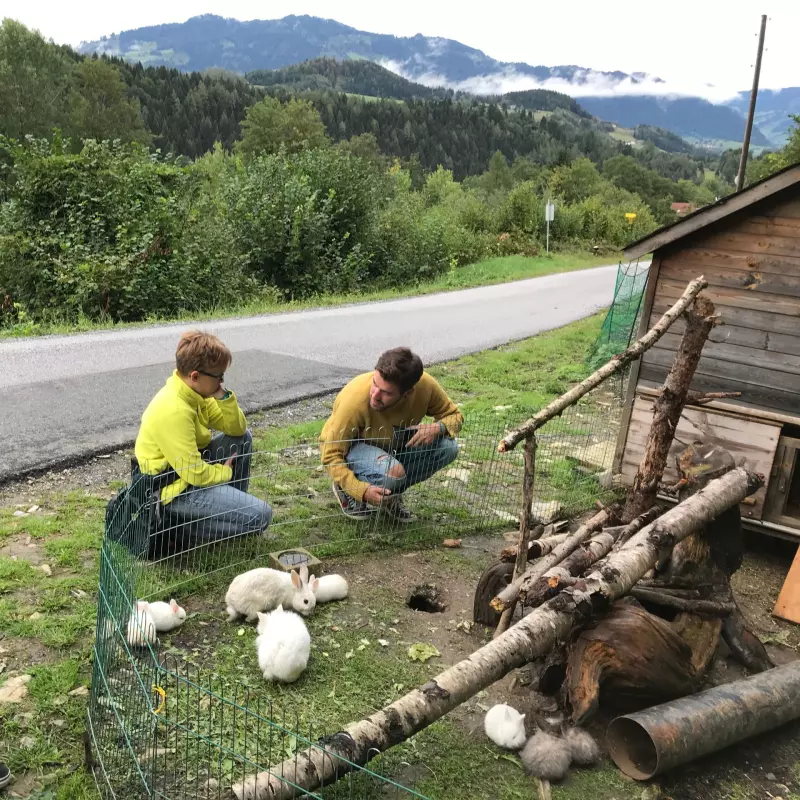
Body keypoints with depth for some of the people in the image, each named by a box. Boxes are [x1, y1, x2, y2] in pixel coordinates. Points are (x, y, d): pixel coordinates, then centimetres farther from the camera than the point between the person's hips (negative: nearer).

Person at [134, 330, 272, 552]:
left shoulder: (194, 392, 0)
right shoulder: (173, 411, -29)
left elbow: (236, 429, 5)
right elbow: (195, 474, -28)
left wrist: (224, 397, -12)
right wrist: (226, 472, -8)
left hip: (188, 468, 9)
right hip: (172, 491, -9)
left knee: (243, 438, 10)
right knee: (260, 516, -13)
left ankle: (233, 504, 19)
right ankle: (176, 527, -5)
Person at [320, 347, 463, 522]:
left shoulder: (425, 385, -27)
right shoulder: (355, 399, -36)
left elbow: (454, 416, -8)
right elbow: (331, 455, -27)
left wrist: (438, 427, -32)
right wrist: (362, 490, -40)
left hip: (393, 445, 5)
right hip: (348, 447, -4)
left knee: (448, 447, -18)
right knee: (392, 472, -36)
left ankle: (391, 494, 2)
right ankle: (347, 489, -2)